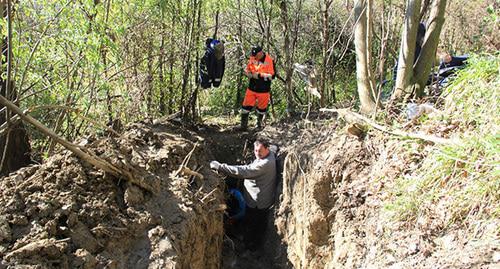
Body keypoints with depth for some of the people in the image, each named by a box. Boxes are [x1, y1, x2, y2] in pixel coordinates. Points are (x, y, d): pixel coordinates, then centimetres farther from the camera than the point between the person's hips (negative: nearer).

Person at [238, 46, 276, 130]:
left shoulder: (269, 61, -13)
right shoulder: (252, 59, 2)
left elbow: (272, 75, -16)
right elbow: (247, 70, 15)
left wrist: (259, 75, -21)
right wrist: (249, 74, -8)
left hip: (263, 90, -3)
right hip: (252, 88, 3)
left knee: (262, 108, 13)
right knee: (246, 106, 2)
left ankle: (260, 122, 36)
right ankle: (243, 124, 13)